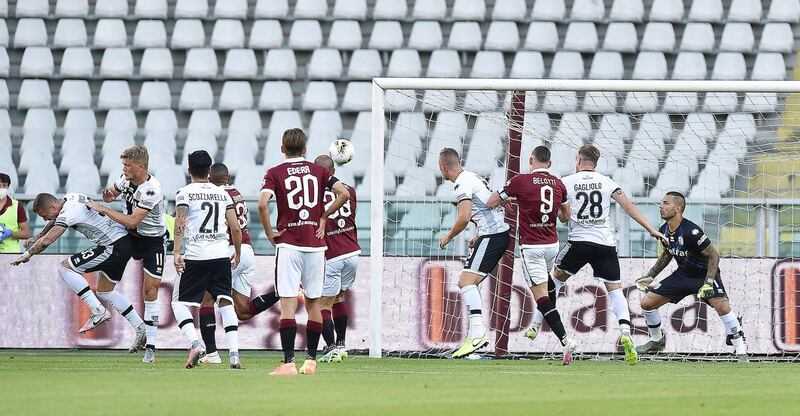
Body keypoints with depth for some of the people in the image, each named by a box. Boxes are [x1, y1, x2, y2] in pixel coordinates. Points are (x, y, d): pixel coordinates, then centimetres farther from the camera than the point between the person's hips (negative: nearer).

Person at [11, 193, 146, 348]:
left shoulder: (68, 213, -18)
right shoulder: (70, 197, 11)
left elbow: (47, 241, -21)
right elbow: (56, 220, 32)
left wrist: (27, 254, -6)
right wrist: (37, 236, 38)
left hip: (114, 247, -10)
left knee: (65, 268, -8)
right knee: (104, 291, 20)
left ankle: (98, 311, -12)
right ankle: (141, 329, 21)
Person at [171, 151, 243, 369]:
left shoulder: (185, 192, 1)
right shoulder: (222, 194, 13)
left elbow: (180, 223, -13)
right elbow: (235, 228, 11)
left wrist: (176, 252, -18)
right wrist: (238, 253, 24)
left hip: (196, 256, -3)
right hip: (222, 256, 3)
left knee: (179, 302, 7)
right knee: (226, 303, 7)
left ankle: (195, 343, -15)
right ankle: (234, 352, -6)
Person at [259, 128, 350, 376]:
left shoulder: (275, 173, -1)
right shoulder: (318, 171, 8)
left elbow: (263, 204, -15)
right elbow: (344, 193, -1)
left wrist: (269, 233, -3)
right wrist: (324, 216, 9)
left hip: (288, 244, -3)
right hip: (315, 244, 3)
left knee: (288, 303, -7)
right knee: (313, 302, 13)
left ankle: (288, 362, -15)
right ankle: (311, 361, 15)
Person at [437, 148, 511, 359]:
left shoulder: (462, 183, -10)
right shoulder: (472, 177, 21)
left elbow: (464, 217, -18)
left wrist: (448, 236, -2)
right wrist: (478, 237, 31)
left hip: (492, 235, -10)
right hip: (501, 232, 10)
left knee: (467, 281, -17)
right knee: (468, 282, 14)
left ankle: (477, 334, -29)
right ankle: (477, 334, 12)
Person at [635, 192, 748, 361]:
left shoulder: (691, 232, -30)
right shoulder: (664, 231, -5)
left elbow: (713, 255, -24)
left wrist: (708, 283, -32)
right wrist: (650, 276, 14)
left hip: (705, 273, -7)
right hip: (683, 274, 7)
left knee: (722, 306, -31)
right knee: (647, 302, 2)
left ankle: (740, 350, -19)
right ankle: (656, 341, 25)